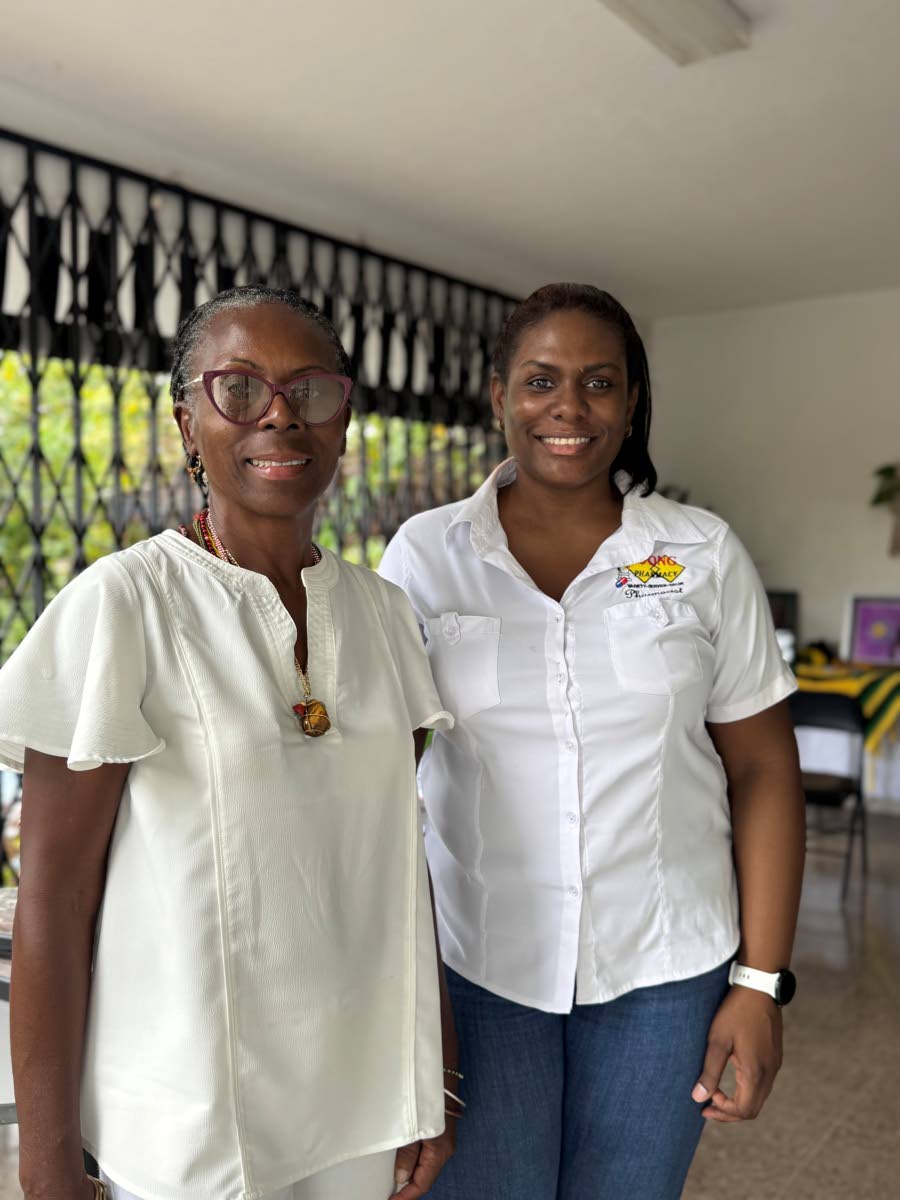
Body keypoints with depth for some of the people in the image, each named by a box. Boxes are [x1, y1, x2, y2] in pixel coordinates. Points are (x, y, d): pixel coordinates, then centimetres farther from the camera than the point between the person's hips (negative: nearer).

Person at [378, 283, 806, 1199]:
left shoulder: (706, 556, -4)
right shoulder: (424, 555, -5)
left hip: (663, 967, 1)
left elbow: (762, 769, -1)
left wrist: (761, 982, -3)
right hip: (474, 960, 0)